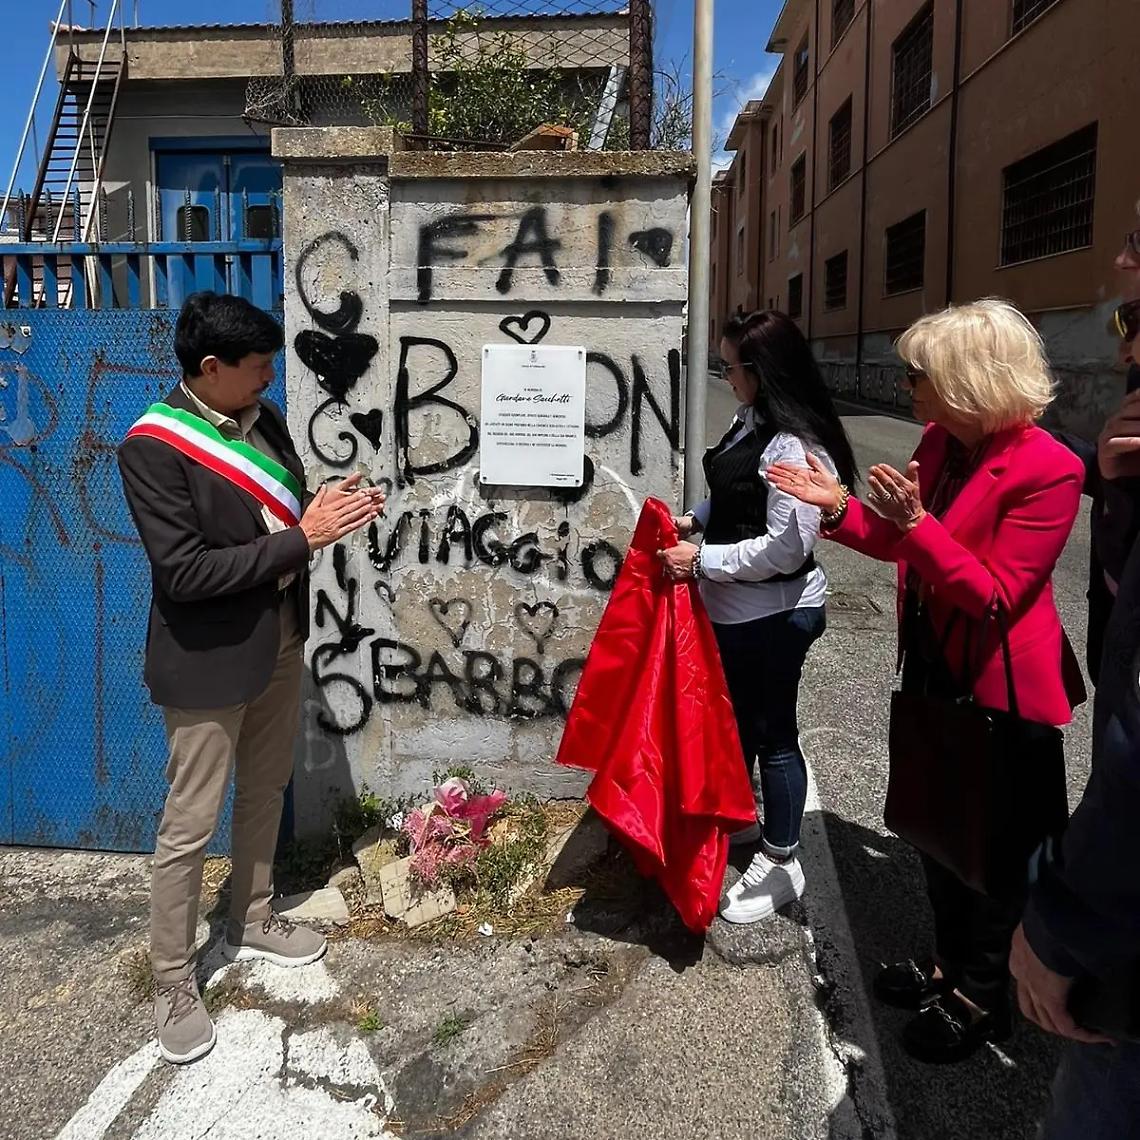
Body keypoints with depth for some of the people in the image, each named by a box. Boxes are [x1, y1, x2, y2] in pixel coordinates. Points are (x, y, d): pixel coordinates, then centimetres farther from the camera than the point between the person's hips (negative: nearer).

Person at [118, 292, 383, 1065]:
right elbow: (185, 572, -26)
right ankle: (174, 985, 22)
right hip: (208, 659, -7)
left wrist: (326, 510, -10)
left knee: (266, 790, 21)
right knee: (191, 824, 4)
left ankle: (252, 922, 42)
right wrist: (302, 539, -25)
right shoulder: (151, 448, -20)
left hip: (279, 638, 8)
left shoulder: (262, 418, 2)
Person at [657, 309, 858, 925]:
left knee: (772, 734, 7)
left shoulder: (795, 447, -24)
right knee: (736, 720, 24)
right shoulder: (751, 421, 4)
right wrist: (697, 518, 4)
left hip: (774, 614, -9)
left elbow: (785, 549, -25)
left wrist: (701, 560, -21)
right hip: (737, 608, 9)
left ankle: (780, 862, 26)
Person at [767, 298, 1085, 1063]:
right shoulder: (941, 442, 1)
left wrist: (915, 521, -30)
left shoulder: (1048, 468, -23)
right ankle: (953, 963, 42)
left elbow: (995, 593, -23)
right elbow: (904, 548, 10)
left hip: (1000, 688, -8)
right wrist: (839, 506, -3)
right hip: (933, 668, 8)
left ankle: (982, 998, 31)